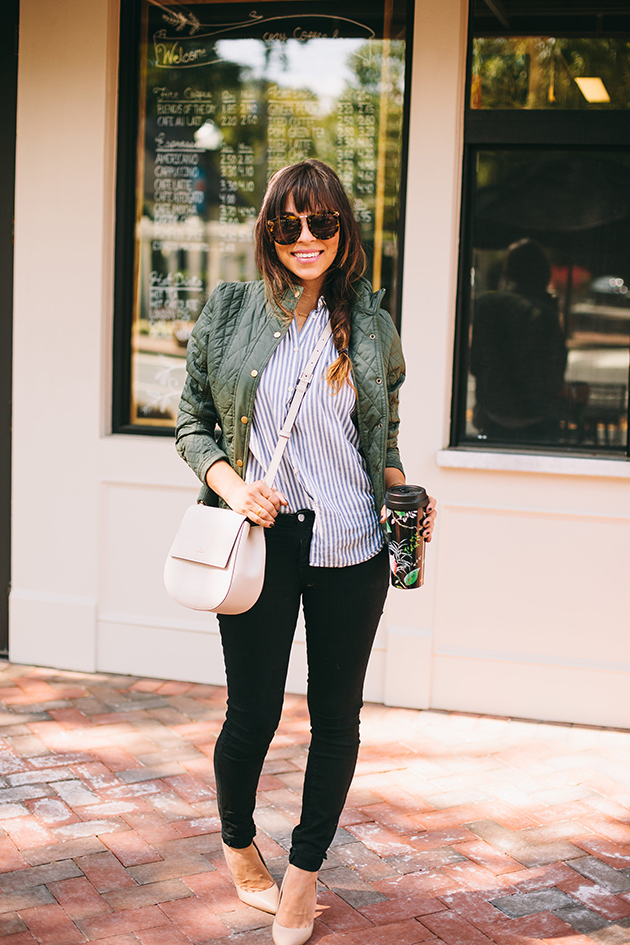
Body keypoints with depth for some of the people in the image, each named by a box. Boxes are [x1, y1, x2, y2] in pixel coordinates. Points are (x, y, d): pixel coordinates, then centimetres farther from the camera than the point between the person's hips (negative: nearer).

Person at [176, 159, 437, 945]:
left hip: (350, 548, 2)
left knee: (337, 716, 10)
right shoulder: (229, 314, 1)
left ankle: (305, 869, 30)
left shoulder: (372, 328, 5)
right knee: (253, 713, 8)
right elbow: (192, 423, 5)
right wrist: (231, 485, -11)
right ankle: (236, 842, 38)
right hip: (262, 541, -1)